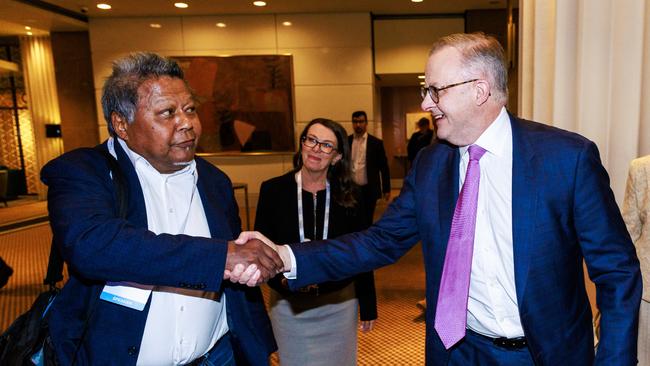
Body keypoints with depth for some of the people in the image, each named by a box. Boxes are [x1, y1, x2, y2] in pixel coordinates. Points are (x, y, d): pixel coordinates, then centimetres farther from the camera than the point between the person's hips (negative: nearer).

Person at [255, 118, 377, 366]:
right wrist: (282, 277, -22)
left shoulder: (349, 195, -5)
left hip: (339, 304, 1)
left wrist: (368, 306, 4)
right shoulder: (273, 190, -7)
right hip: (289, 306, 0)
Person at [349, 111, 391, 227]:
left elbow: (384, 167, 2)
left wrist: (386, 189, 1)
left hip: (369, 190, -1)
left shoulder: (376, 143, -1)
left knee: (367, 221, 7)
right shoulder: (346, 141, 4)